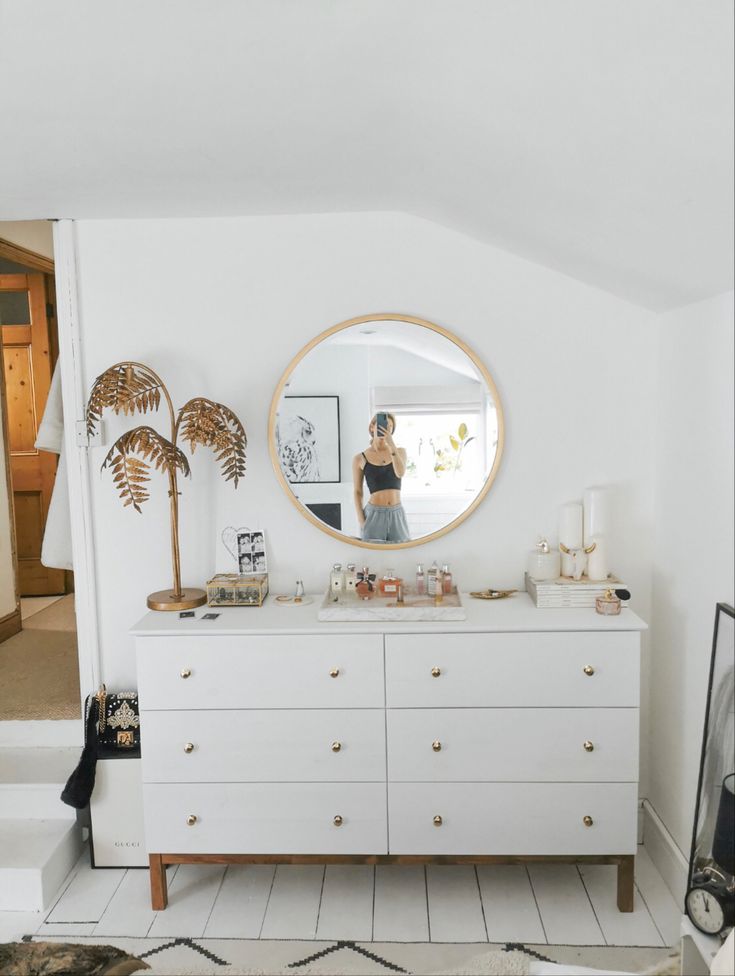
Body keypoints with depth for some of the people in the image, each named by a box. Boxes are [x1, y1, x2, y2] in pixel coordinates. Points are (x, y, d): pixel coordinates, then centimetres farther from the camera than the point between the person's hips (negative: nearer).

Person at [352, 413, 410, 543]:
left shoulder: (400, 451, 7)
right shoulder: (360, 458, 1)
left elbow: (400, 473, -14)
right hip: (373, 514, -2)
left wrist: (392, 444, -21)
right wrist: (361, 520, -6)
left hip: (397, 514, 2)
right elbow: (357, 492, 4)